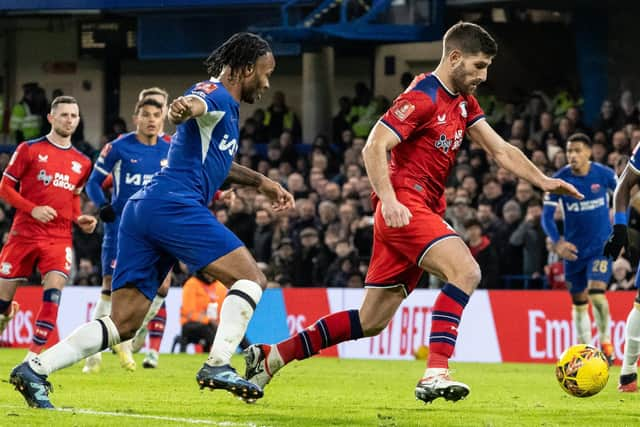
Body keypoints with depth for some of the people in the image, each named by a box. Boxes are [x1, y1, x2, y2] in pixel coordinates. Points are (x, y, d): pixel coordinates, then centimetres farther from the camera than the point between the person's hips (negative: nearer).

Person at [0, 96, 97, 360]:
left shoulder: (82, 162, 12)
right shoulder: (29, 149, 1)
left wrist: (79, 220, 5)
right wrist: (33, 209, -14)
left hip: (59, 238, 2)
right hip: (24, 234, -2)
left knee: (54, 288, -18)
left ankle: (33, 356, -17)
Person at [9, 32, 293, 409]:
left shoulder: (225, 108, 29)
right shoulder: (218, 95, -1)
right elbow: (196, 103, -27)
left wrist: (261, 182, 50)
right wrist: (185, 107, -50)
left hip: (142, 209, 9)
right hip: (175, 205, -9)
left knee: (123, 324, 2)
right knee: (252, 278, -8)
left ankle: (34, 370, -7)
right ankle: (218, 366, -21)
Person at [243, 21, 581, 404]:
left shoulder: (464, 103, 16)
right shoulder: (423, 97, -12)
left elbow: (501, 150, 17)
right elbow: (374, 148, -18)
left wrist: (543, 181, 3)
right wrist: (389, 200, -31)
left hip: (425, 212, 9)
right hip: (404, 208, -9)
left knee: (371, 322, 9)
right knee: (466, 271, -27)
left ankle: (271, 356, 16)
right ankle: (435, 373, -33)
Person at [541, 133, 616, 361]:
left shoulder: (604, 174, -8)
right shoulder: (560, 179, -9)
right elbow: (547, 215, -6)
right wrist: (557, 242, -20)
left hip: (601, 245, -2)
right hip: (574, 248, 2)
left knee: (596, 293, -19)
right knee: (579, 302, 8)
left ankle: (605, 341, 2)